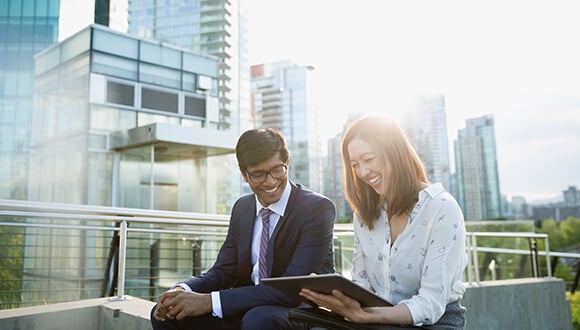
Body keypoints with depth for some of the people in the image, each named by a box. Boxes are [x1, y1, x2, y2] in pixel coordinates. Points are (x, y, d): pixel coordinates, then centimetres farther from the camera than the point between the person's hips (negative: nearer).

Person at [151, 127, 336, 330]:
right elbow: (222, 271, 6)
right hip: (249, 310, 6)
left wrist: (211, 301, -29)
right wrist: (182, 291, -16)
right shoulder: (241, 208, 5)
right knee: (166, 314, -5)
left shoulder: (318, 209, -16)